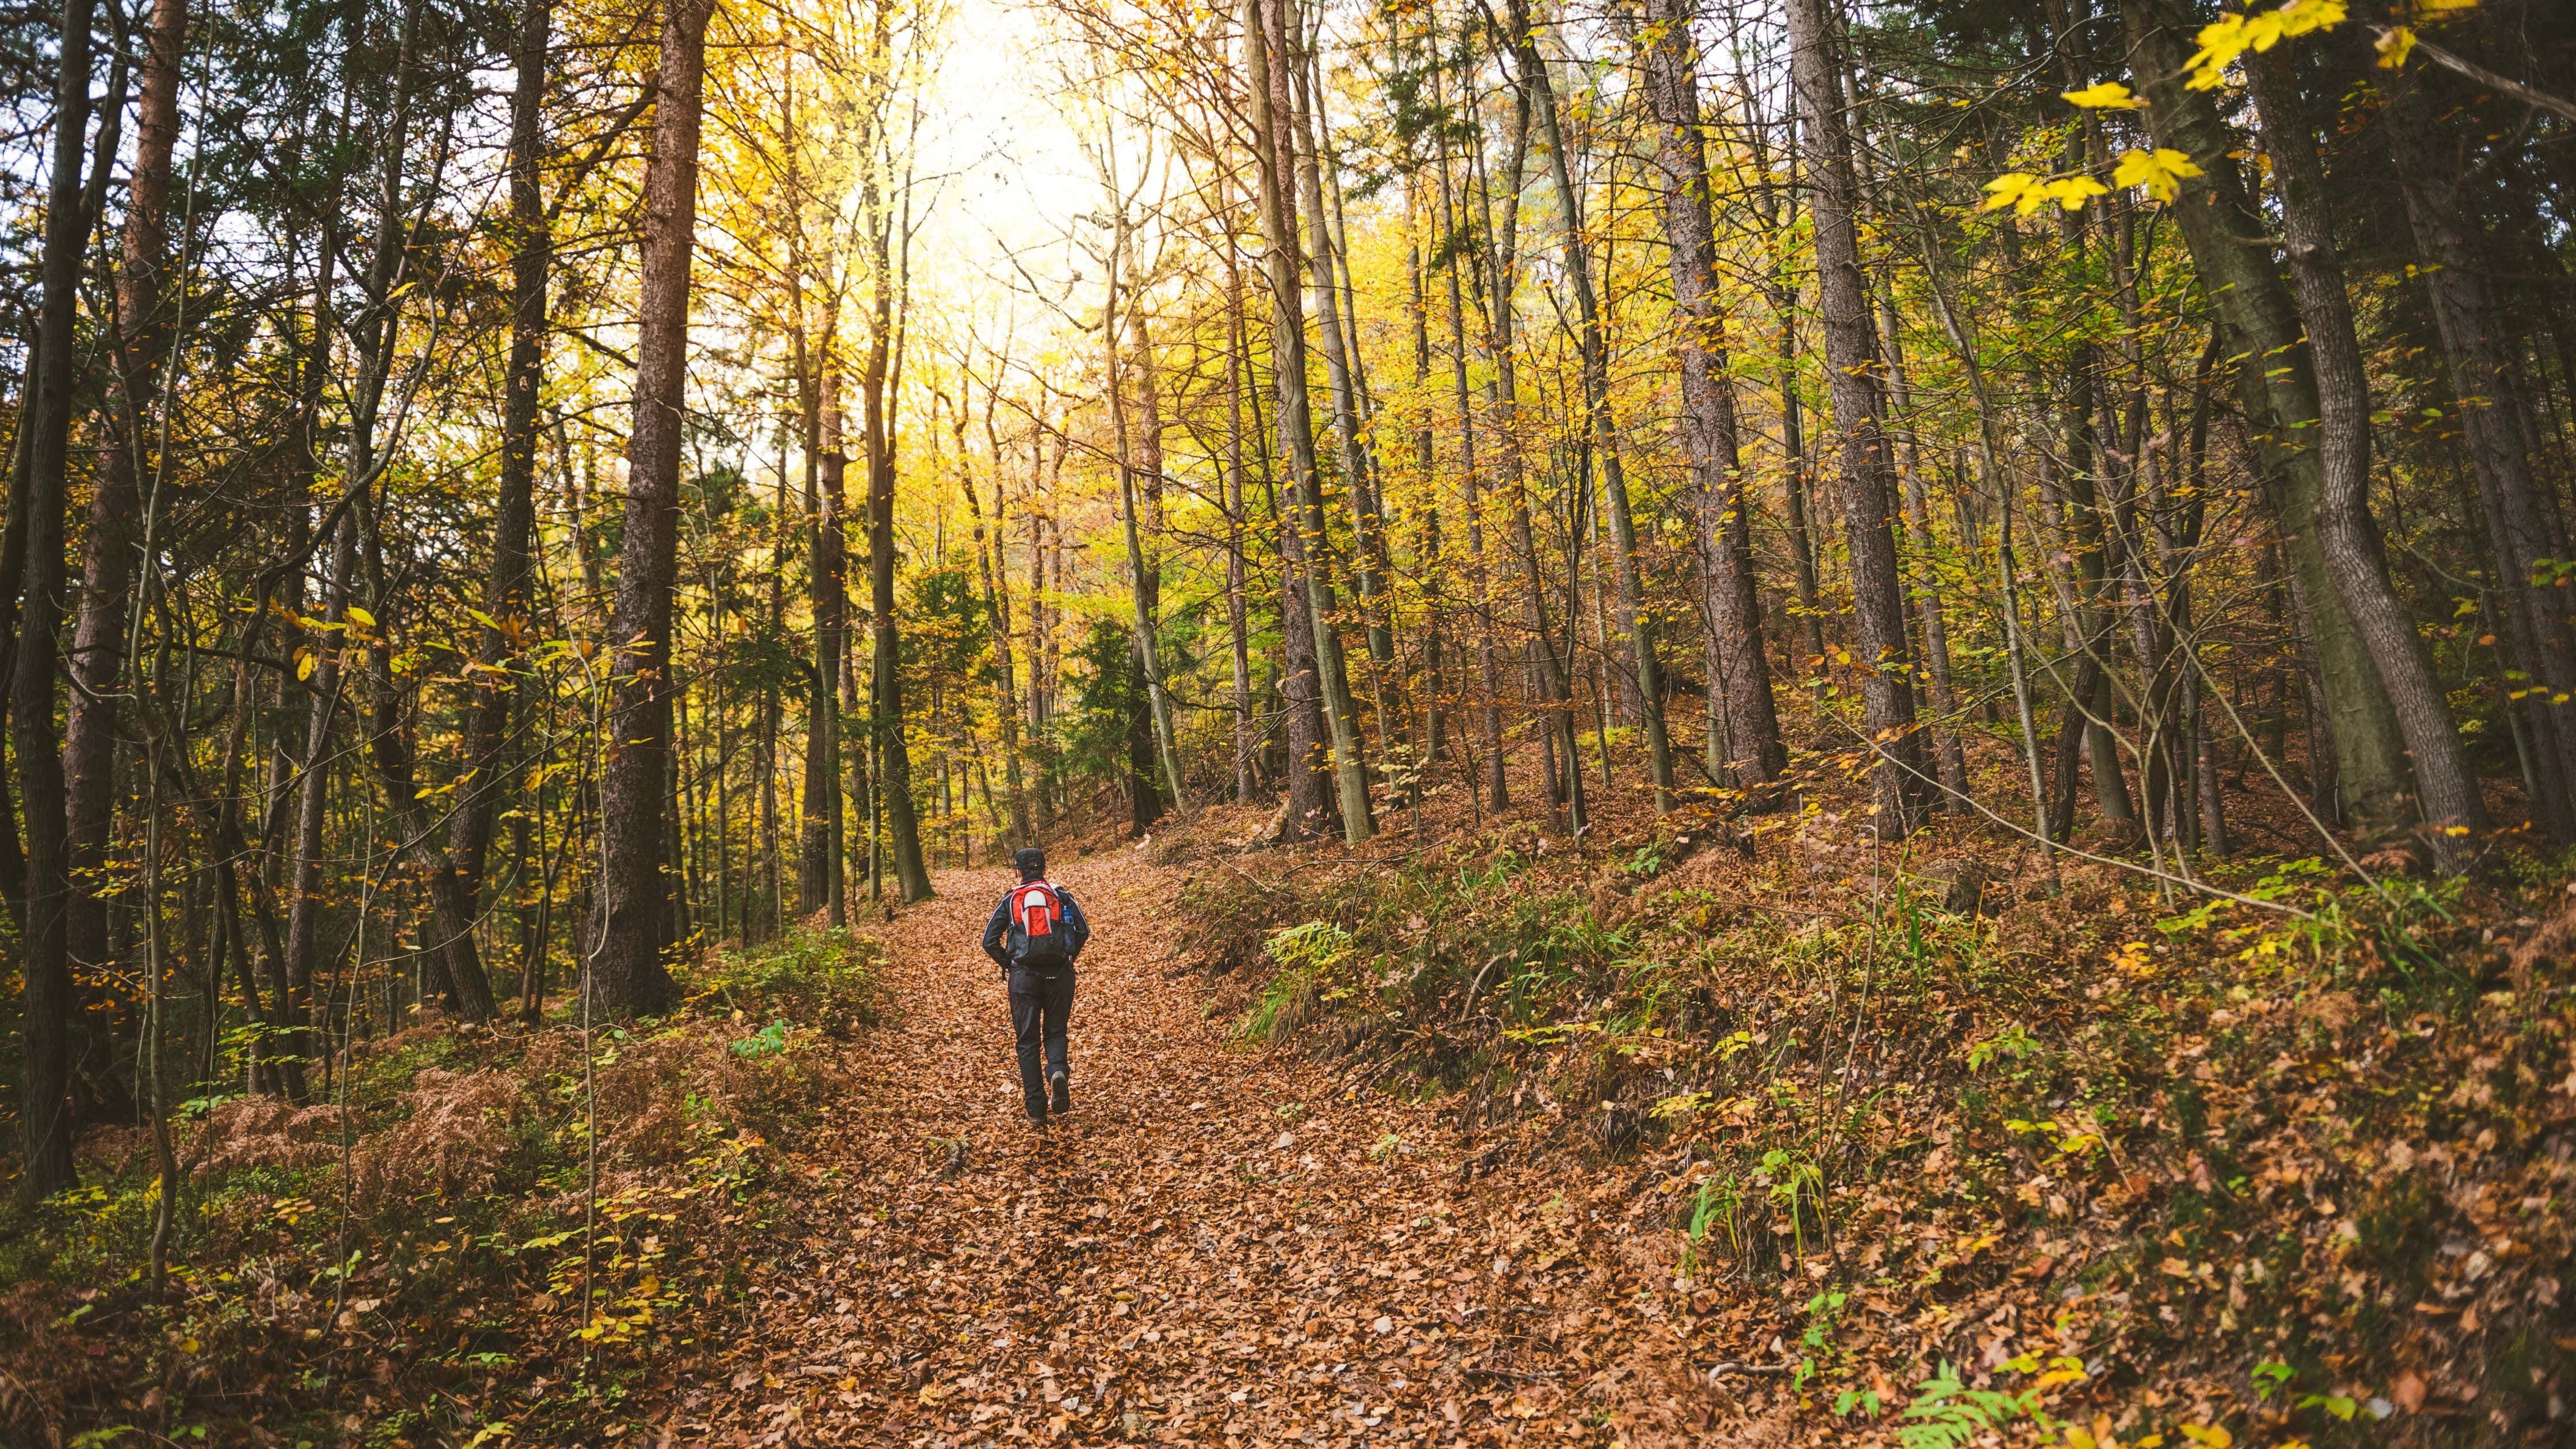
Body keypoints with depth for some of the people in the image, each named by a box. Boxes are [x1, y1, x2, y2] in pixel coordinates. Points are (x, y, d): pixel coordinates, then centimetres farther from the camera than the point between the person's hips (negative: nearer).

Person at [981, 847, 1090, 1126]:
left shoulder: (1010, 899, 7)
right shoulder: (1062, 895, 6)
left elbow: (990, 941, 2)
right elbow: (1083, 931, -3)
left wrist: (1008, 966, 15)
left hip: (1024, 976, 0)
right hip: (1059, 974, 0)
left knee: (1027, 1042, 9)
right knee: (1055, 1032, 17)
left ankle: (1036, 1112, 5)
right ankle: (1058, 1071, -16)